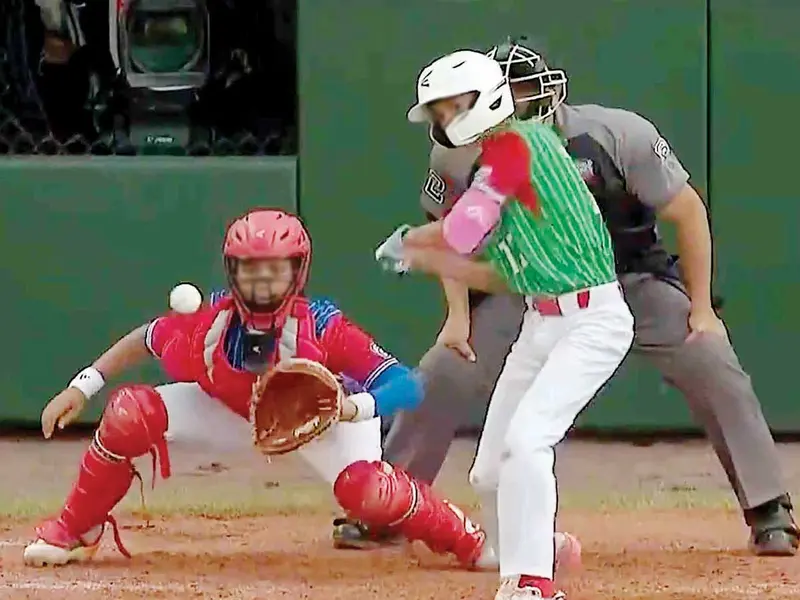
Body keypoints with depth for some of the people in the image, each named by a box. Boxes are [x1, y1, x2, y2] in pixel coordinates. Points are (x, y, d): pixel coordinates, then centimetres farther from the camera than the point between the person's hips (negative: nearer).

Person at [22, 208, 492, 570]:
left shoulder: (322, 327, -37)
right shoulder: (212, 323, -28)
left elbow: (407, 385, -43)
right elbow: (147, 338, -6)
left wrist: (353, 406, -61)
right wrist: (83, 386, -11)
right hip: (231, 410, 3)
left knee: (368, 493, -32)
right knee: (128, 417, -17)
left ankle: (467, 539, -2)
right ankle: (76, 532, 7)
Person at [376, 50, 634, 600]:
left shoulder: (516, 143, -14)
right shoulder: (490, 172, 14)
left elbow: (462, 233, -17)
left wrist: (409, 240, 3)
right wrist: (418, 261, 12)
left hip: (591, 321, -10)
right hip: (539, 323, 10)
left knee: (526, 440, -25)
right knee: (490, 472, 10)